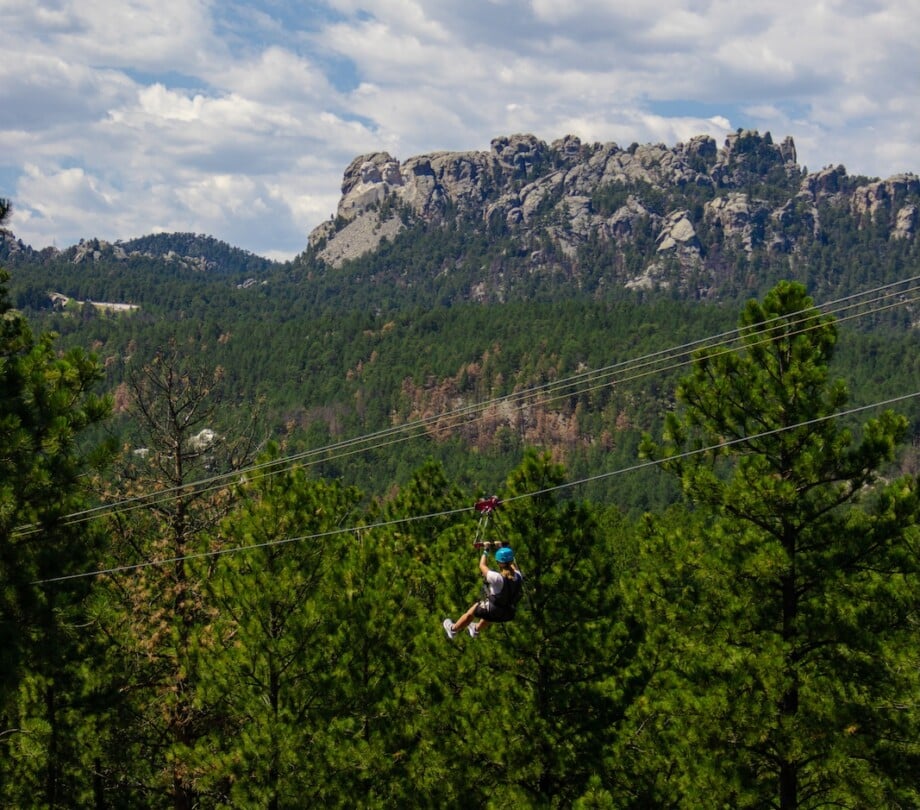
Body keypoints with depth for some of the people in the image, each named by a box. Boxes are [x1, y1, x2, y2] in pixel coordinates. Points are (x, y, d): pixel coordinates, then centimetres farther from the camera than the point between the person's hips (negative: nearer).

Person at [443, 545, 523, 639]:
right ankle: (477, 629, 63)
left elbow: (482, 566, -16)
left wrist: (485, 550, -2)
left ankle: (453, 629, 44)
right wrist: (503, 547, 17)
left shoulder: (498, 578, -32)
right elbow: (512, 563, 7)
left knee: (471, 612, 22)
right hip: (509, 614, 5)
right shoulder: (518, 576, -16)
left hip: (494, 610, -5)